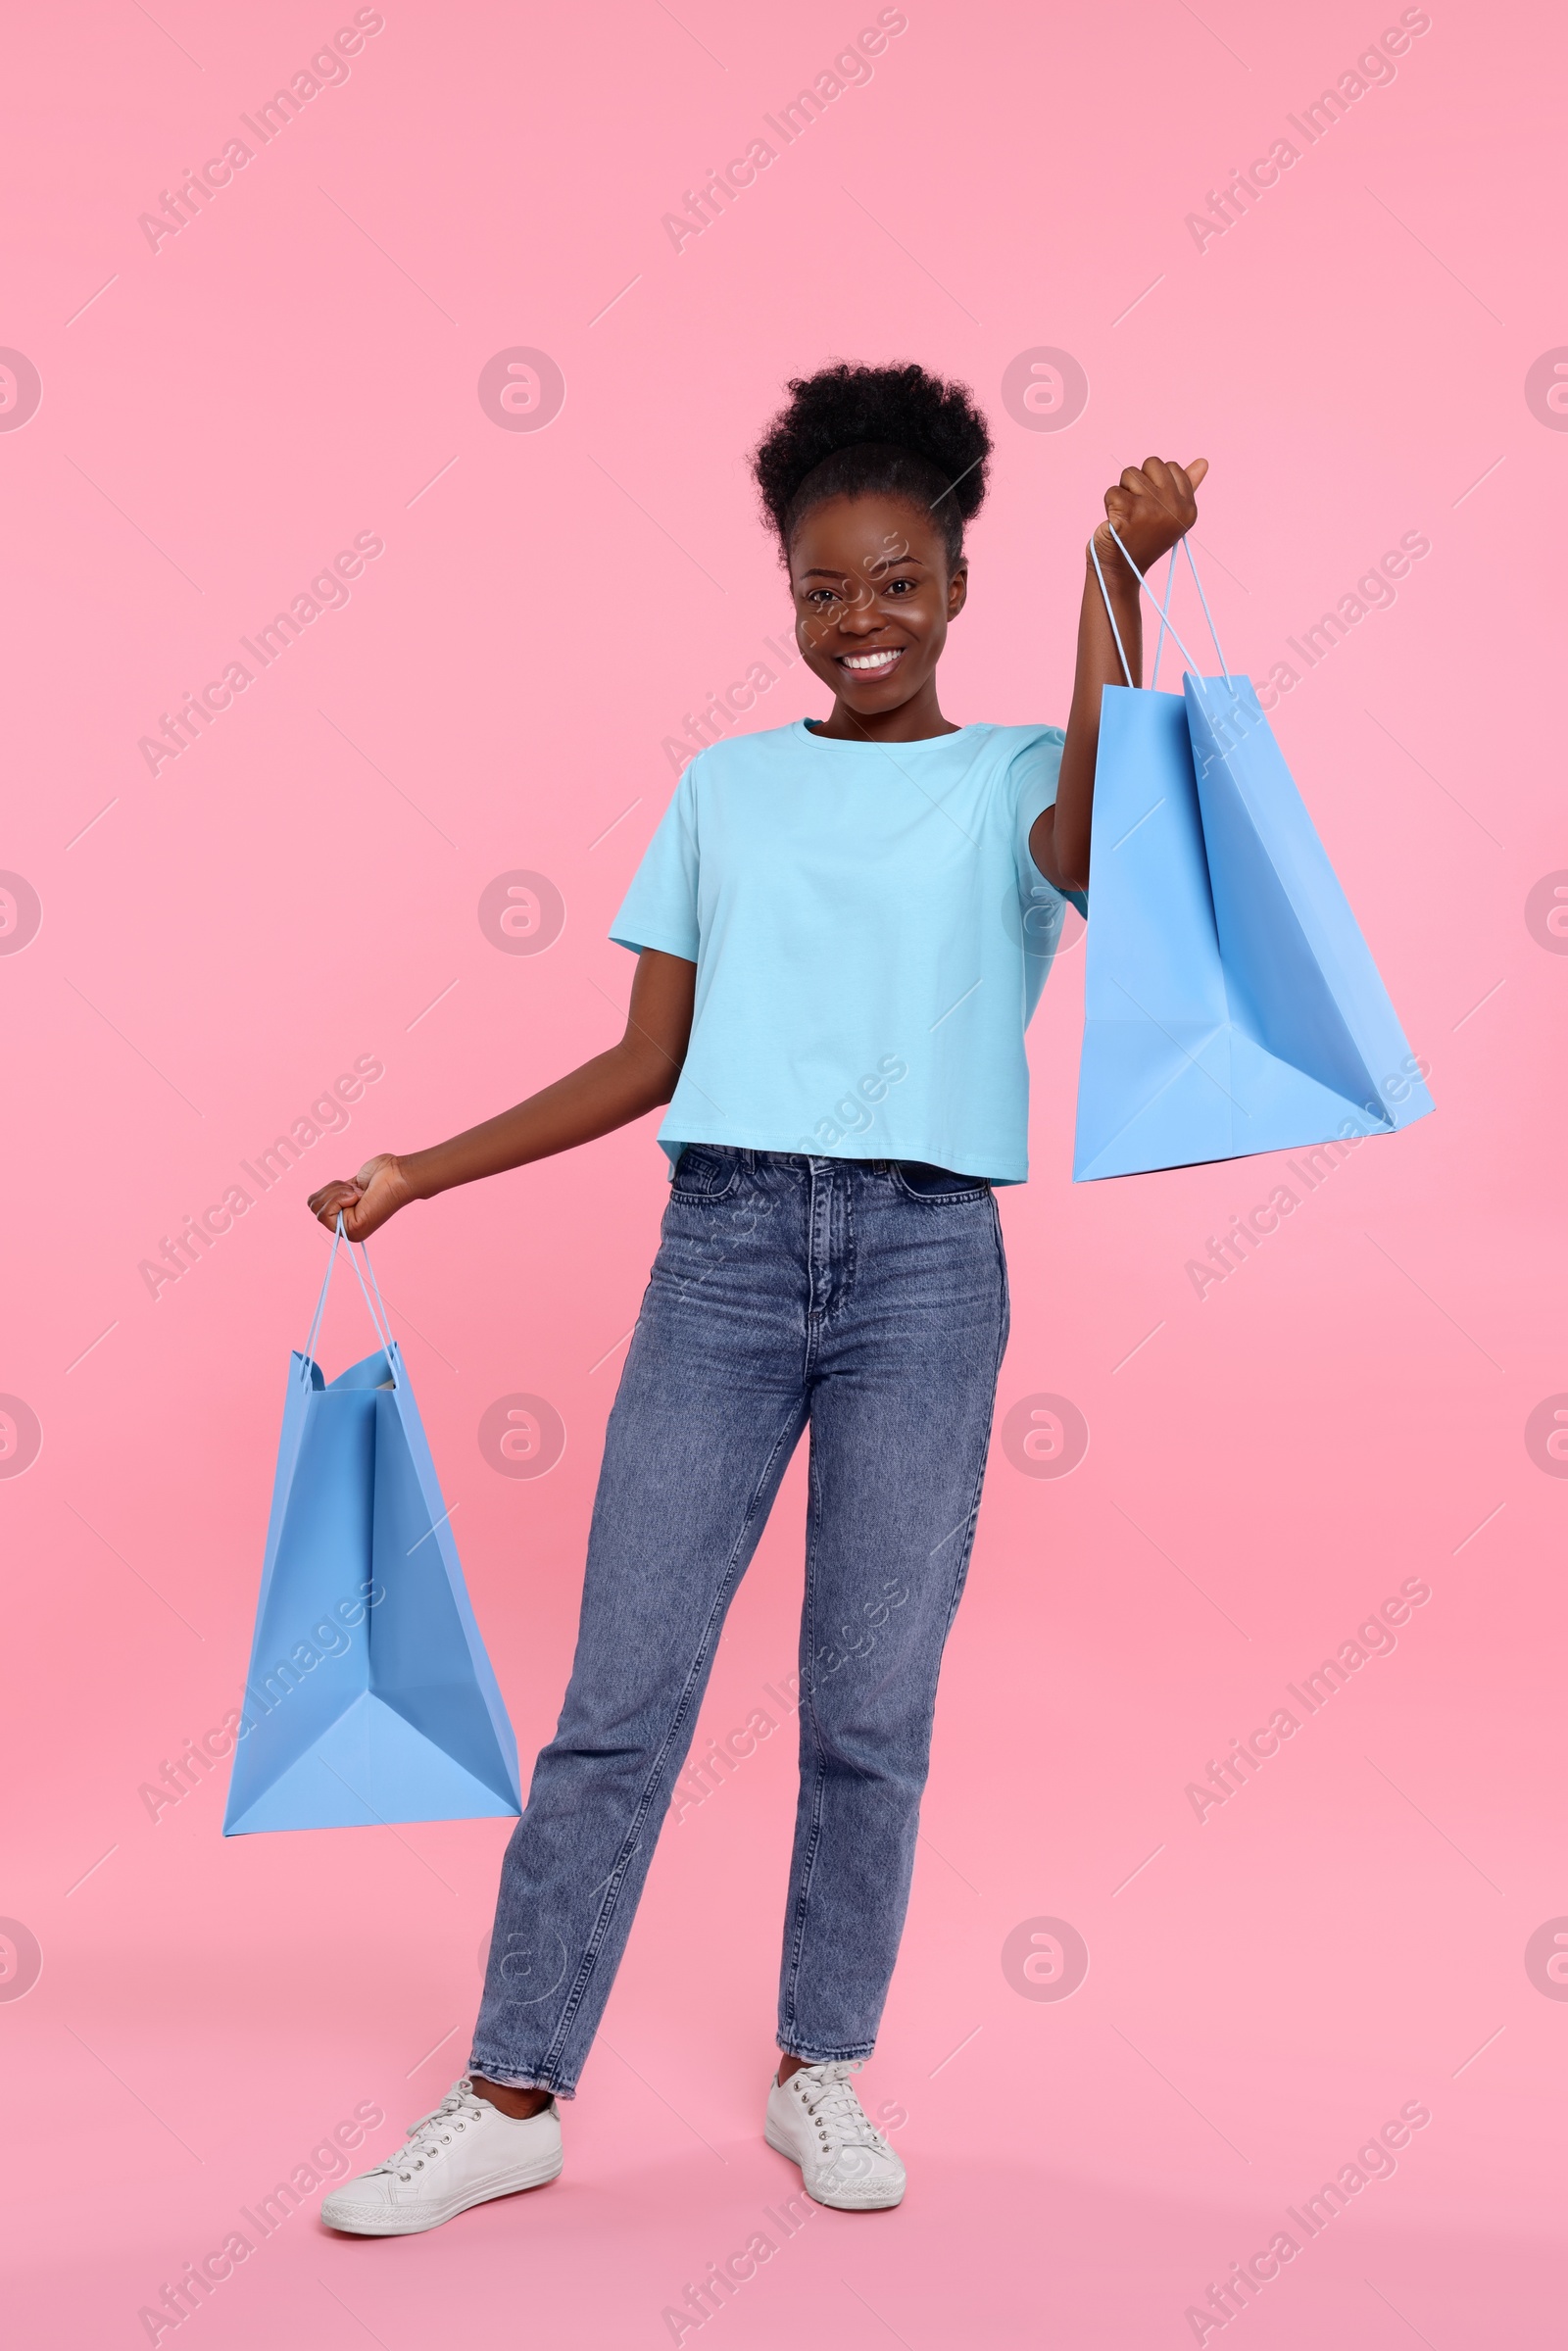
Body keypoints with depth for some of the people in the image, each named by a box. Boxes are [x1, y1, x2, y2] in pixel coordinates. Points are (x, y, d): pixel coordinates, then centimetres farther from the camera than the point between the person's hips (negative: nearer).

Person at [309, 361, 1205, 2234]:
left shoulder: (1015, 777, 8)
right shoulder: (725, 784, 14)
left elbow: (1095, 851, -18)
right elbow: (645, 1062, 13)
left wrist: (1115, 585, -21)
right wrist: (417, 1177, 10)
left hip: (927, 1256, -1)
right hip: (725, 1241, 2)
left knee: (873, 1703, 5)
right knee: (621, 1688, 1)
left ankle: (822, 2070, 23)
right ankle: (513, 2096, 12)